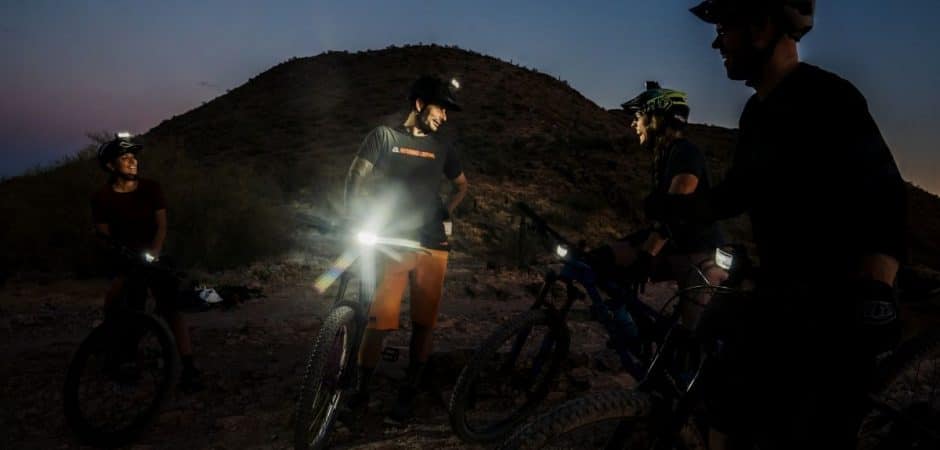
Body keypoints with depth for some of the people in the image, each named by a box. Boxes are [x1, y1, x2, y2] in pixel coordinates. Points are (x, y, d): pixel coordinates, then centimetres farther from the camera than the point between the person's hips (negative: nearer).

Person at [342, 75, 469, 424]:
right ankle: (361, 389, 12)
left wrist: (445, 213, 11)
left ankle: (409, 393, 19)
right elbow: (355, 179, 0)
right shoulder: (384, 136, 3)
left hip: (433, 246, 3)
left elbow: (462, 185, 26)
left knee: (423, 323, 5)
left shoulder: (441, 148, 13)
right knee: (379, 321, -7)